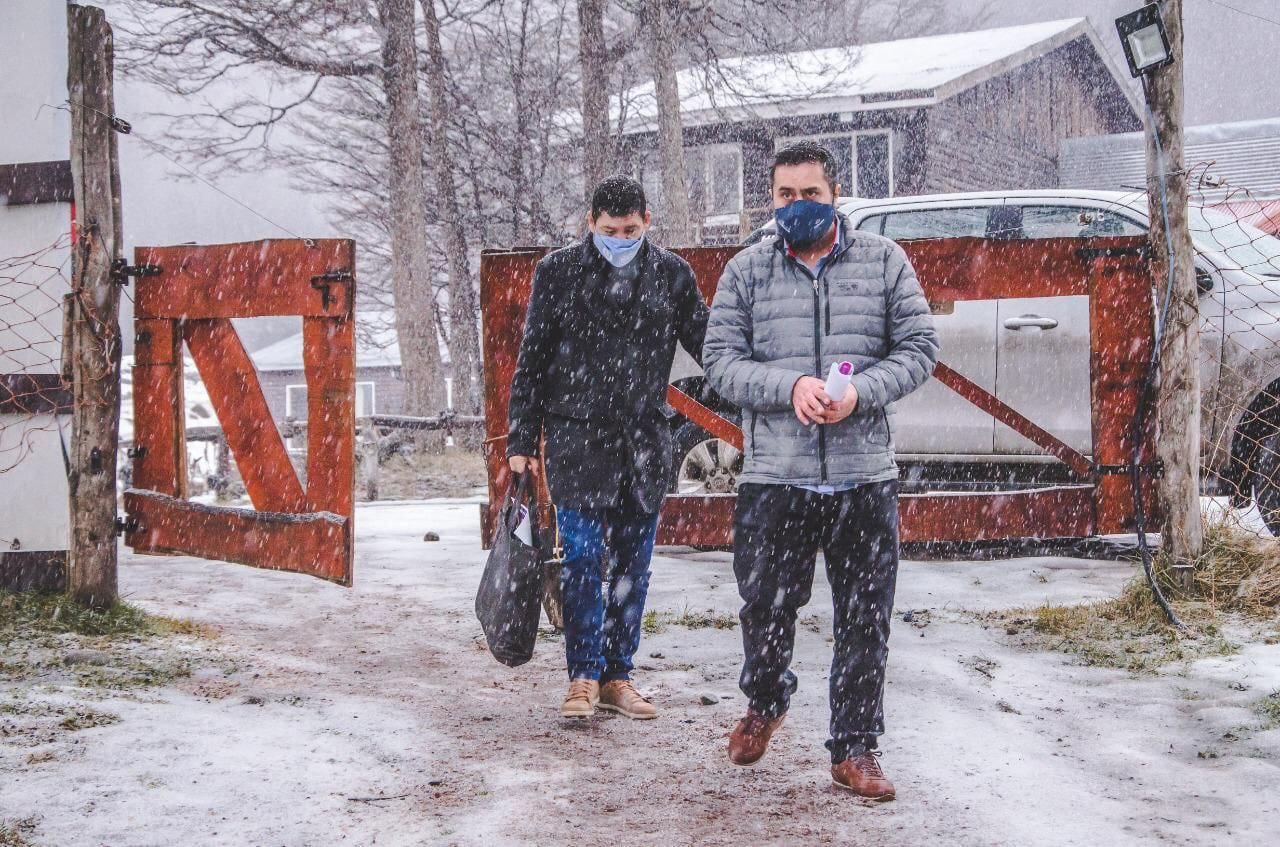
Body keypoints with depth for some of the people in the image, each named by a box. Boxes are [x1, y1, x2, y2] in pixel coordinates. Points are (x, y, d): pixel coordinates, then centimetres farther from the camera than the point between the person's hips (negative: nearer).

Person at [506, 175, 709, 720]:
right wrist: (522, 441, 1)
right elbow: (531, 362, 4)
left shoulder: (672, 275, 3)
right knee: (581, 558, -5)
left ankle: (617, 676, 16)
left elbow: (707, 347, 9)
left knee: (632, 565, 7)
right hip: (576, 436, -2)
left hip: (645, 440, 2)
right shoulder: (558, 272, 0)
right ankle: (584, 677, 4)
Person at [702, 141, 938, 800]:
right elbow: (720, 360, 0)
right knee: (766, 605, 7)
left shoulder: (884, 262, 5)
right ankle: (765, 701, 37)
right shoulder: (745, 271, 5)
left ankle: (854, 750, 17)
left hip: (866, 478, 0)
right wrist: (791, 386, -17)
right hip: (773, 478, 0)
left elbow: (918, 348, 3)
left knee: (864, 622, 5)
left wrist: (860, 392, -15)